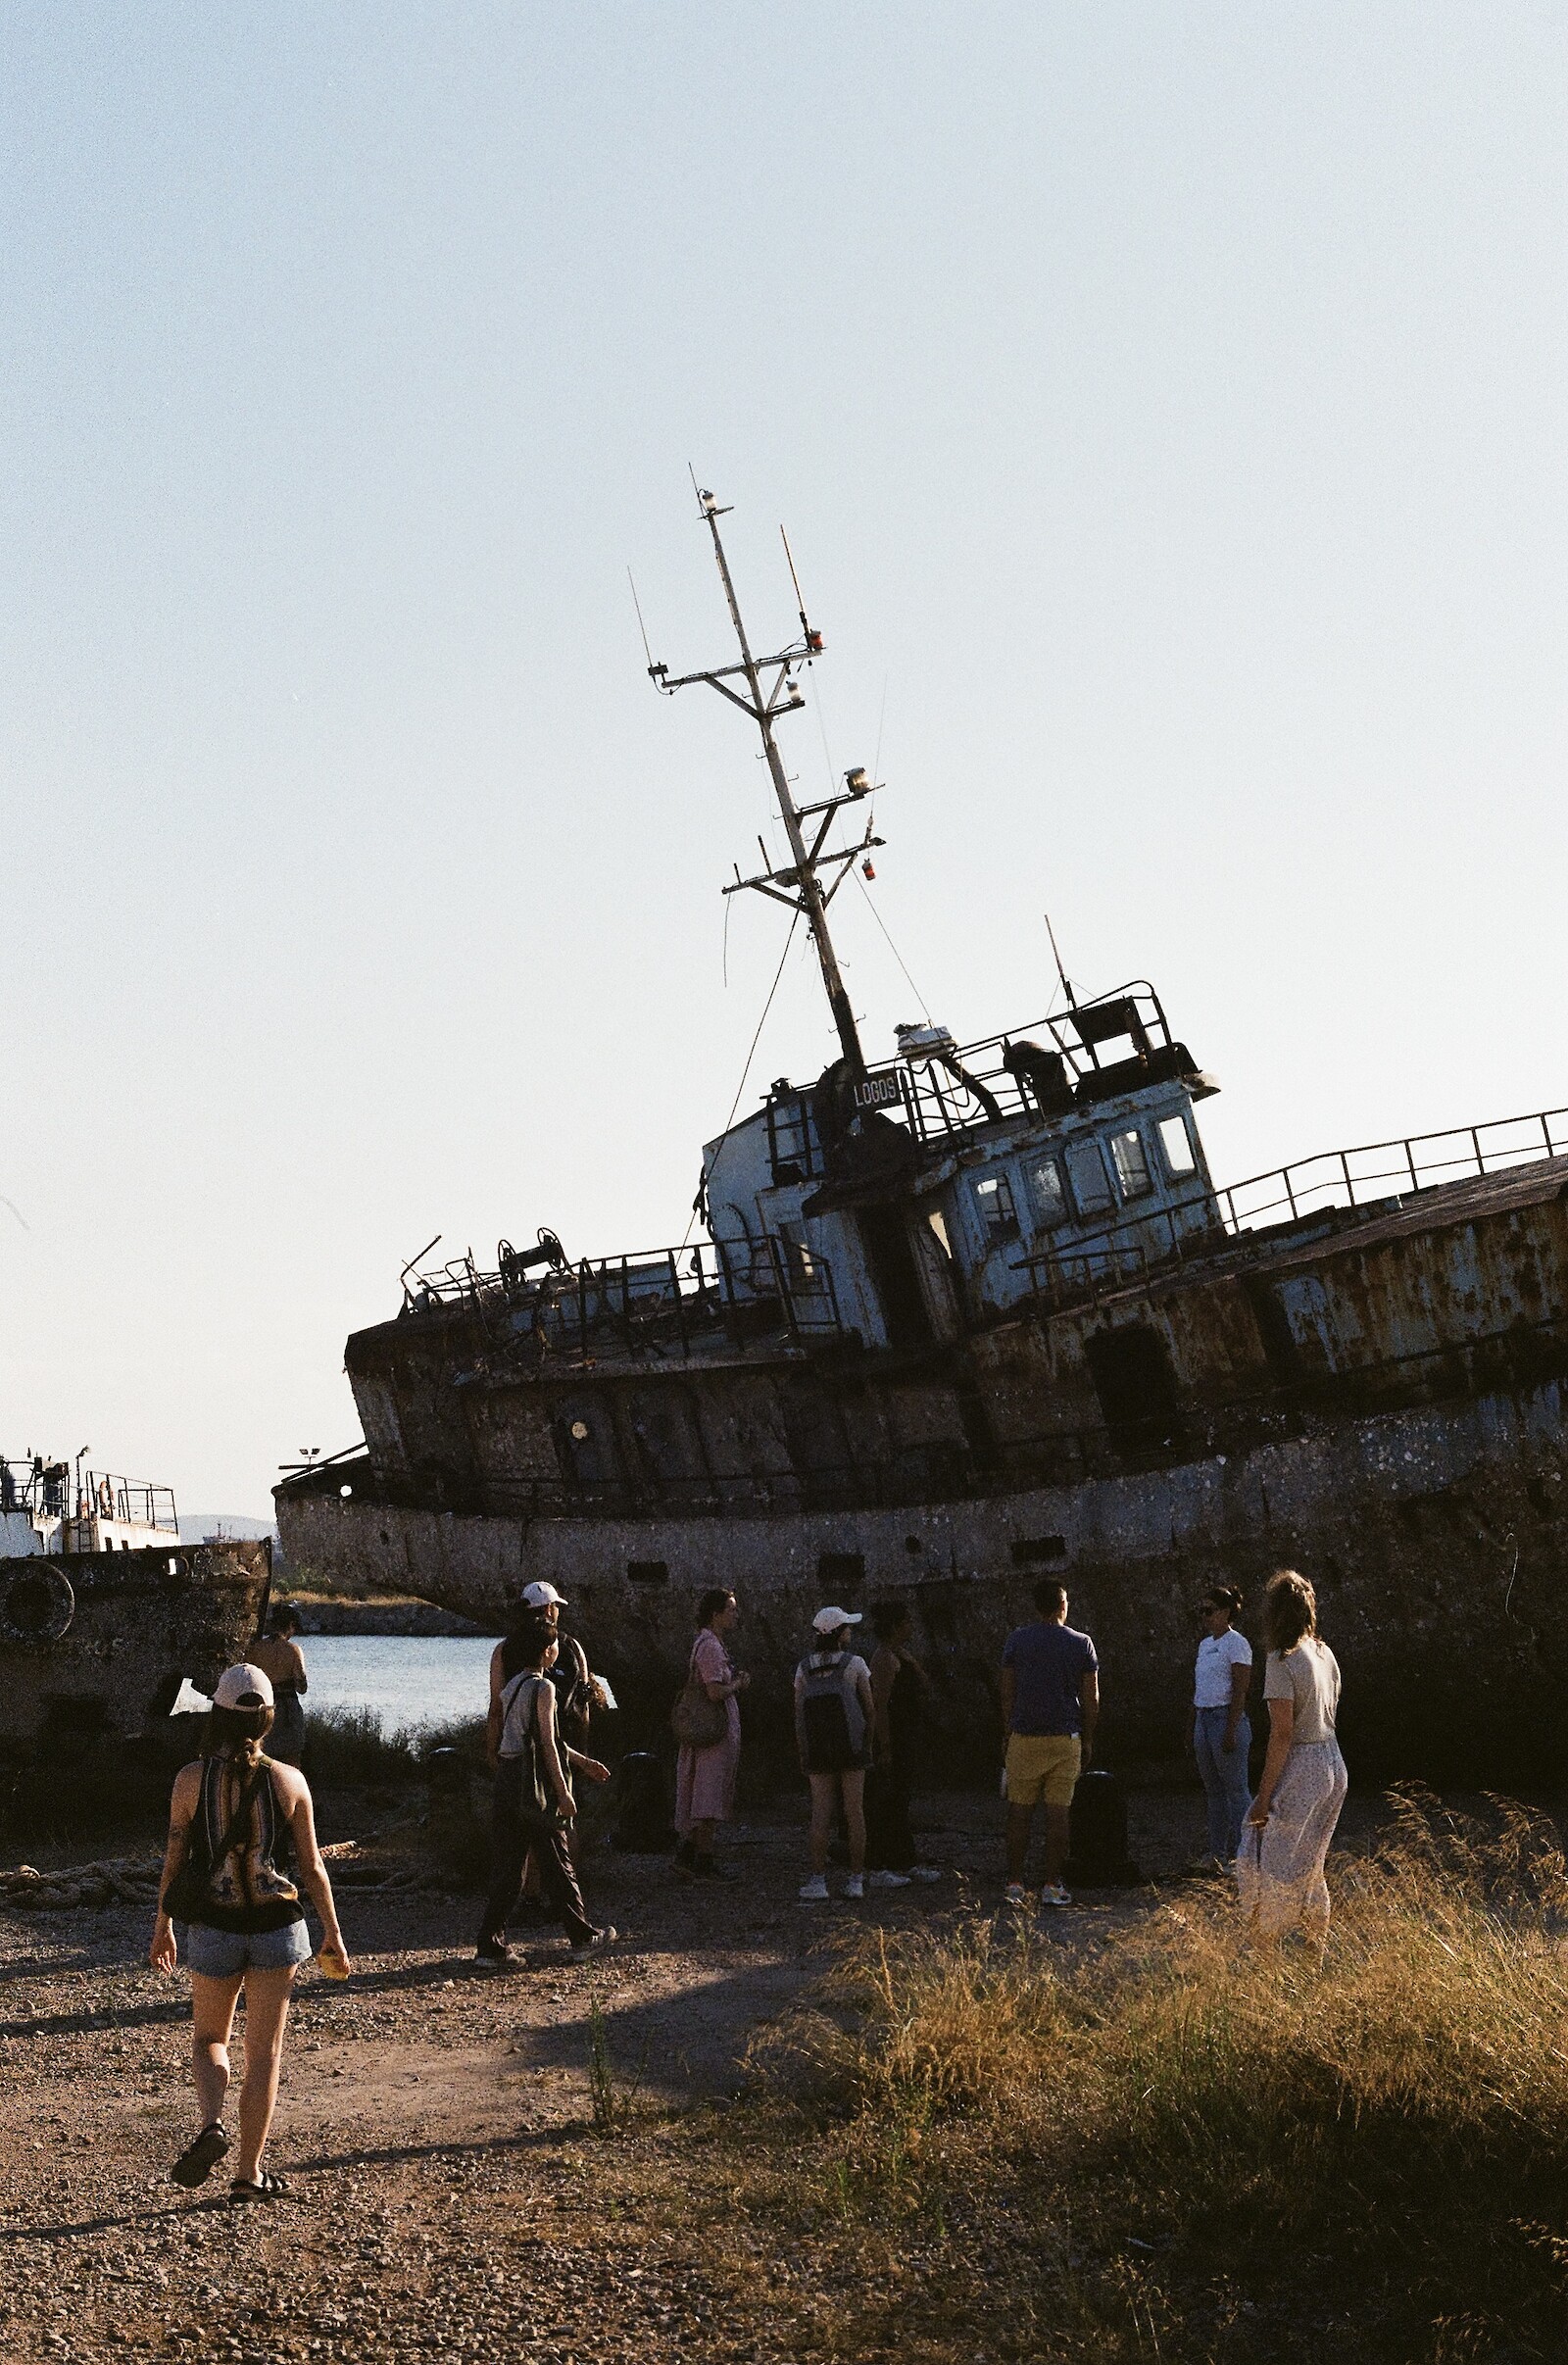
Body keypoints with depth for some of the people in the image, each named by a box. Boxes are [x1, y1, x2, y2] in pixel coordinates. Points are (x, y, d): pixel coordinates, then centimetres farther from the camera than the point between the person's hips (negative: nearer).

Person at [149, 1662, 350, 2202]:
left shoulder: (191, 1779, -9)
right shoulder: (289, 1781, -7)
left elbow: (174, 1862, -2)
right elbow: (312, 1867, -1)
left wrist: (162, 1927, 13)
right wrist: (333, 1935, 9)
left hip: (212, 1930, 0)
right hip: (277, 1929, 0)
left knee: (211, 2039, 21)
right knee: (264, 2052, 12)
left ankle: (211, 2124, -5)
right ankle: (250, 2173, 15)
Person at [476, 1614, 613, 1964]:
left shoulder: (512, 1686, 15)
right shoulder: (543, 1687, -11)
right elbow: (547, 1745, -14)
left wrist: (582, 1762, 27)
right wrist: (563, 1792, -11)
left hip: (507, 1779, 8)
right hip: (534, 1788, -8)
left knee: (507, 1865, 10)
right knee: (556, 1862, 3)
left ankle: (490, 1944, 8)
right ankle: (583, 1937, 14)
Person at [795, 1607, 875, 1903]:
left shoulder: (804, 1669, 6)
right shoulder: (855, 1665, -2)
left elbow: (798, 1715, 5)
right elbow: (870, 1709, 1)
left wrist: (802, 1755, 10)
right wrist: (869, 1743, 13)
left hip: (816, 1750, 2)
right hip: (851, 1745, -2)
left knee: (820, 1814, 1)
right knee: (854, 1813, 4)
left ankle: (818, 1880, -6)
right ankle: (856, 1880, 5)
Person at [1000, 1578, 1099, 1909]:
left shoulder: (1016, 1640, 1)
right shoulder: (1081, 1643, 1)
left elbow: (1007, 1694, 2)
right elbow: (1091, 1699, 3)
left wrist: (1009, 1734, 11)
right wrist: (1088, 1741, 12)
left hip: (1024, 1736, 0)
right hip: (1065, 1738, 0)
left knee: (1019, 1812, 5)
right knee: (1058, 1813, 3)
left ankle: (1015, 1884, 4)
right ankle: (1053, 1887, 4)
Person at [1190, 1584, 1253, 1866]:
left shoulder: (1236, 1643, -9)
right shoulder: (1205, 1644, 16)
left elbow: (1240, 1691, -14)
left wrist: (1231, 1731, -19)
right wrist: (1192, 1727, 17)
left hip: (1226, 1718, -9)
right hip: (1204, 1719, 9)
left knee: (1236, 1789, -4)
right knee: (1214, 1790, 11)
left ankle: (1239, 1854, -1)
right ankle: (1217, 1852, 16)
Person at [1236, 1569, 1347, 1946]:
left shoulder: (1281, 1660, -16)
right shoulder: (1325, 1653, 8)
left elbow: (1282, 1734, -19)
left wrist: (1264, 1797, -14)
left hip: (1299, 1770, -8)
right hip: (1334, 1764, 8)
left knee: (1272, 1864, 2)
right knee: (1310, 1865, 19)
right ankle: (1317, 1950, 26)